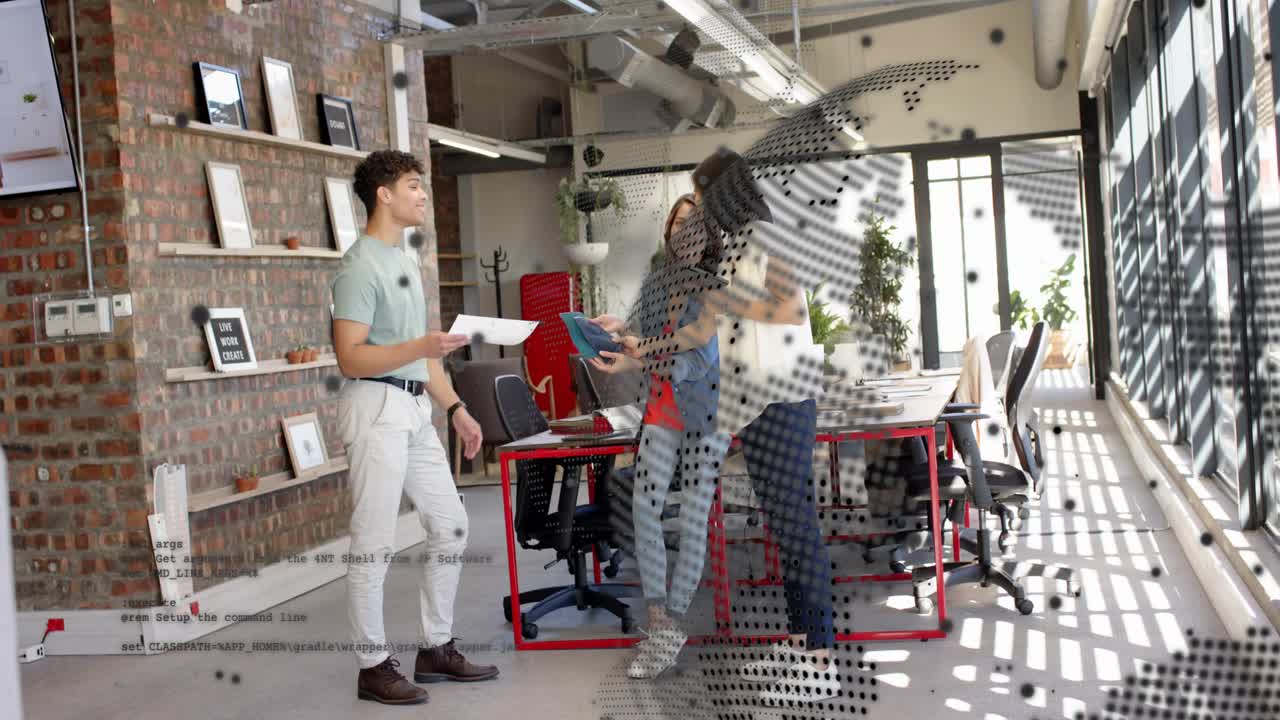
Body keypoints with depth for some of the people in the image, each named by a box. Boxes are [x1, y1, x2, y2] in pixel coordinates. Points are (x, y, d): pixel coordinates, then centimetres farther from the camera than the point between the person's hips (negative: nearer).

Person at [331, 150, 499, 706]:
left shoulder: (404, 260, 18)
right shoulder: (360, 266, -12)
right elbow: (351, 358, -18)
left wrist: (455, 408, 19)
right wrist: (422, 347, -29)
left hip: (414, 409, 10)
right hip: (377, 407, -10)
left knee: (450, 525, 13)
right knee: (375, 543, -4)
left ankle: (435, 649, 23)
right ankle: (373, 666, 7)